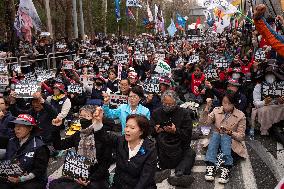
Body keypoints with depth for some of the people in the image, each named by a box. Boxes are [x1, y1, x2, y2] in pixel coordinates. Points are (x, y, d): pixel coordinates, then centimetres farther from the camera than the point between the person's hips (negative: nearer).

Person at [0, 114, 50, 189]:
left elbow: (39, 170, -9)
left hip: (32, 181, -4)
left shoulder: (38, 146, -7)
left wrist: (22, 179, -20)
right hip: (10, 180, 5)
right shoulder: (11, 142, 11)